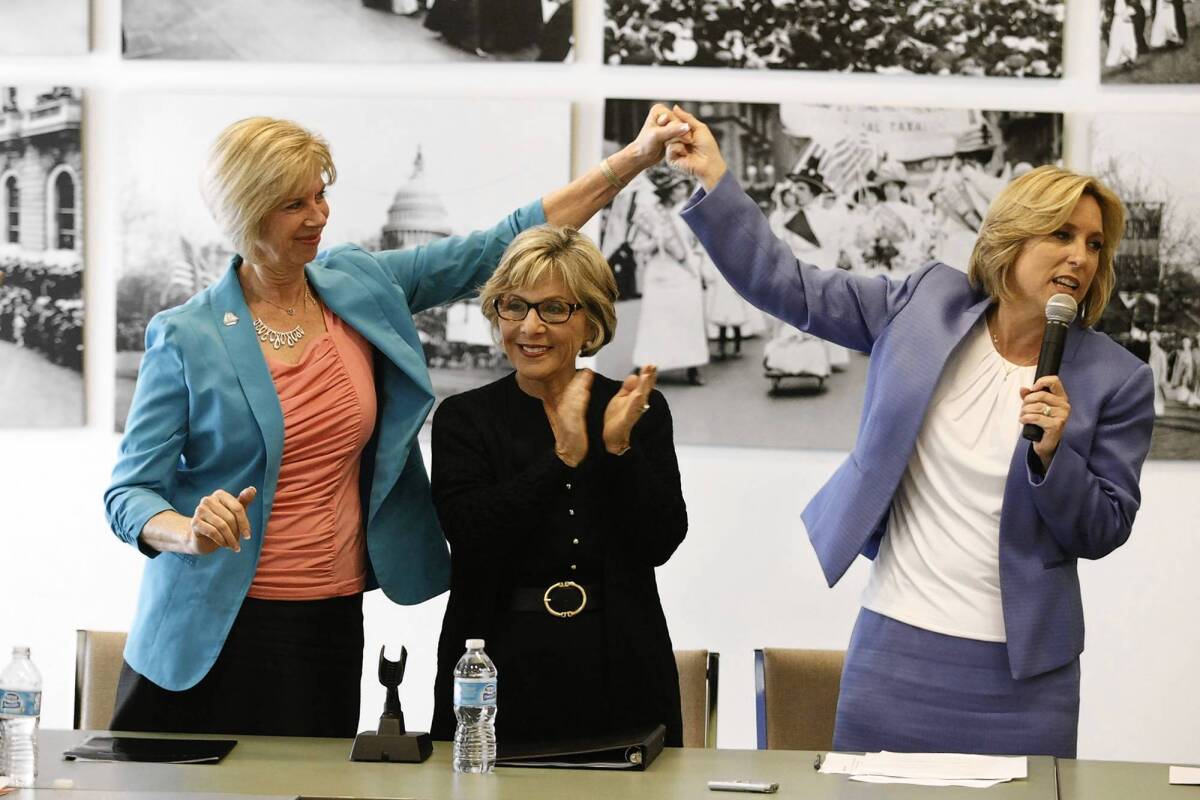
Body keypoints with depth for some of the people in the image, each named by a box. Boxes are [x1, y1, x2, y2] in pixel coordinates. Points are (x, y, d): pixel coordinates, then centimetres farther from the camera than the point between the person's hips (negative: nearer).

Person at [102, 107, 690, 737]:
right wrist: (192, 533, -30)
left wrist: (633, 158, 5)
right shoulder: (186, 339, -8)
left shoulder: (361, 288, 4)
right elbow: (129, 494, -7)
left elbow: (500, 246, 8)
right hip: (213, 632, -4)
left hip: (331, 623, 4)